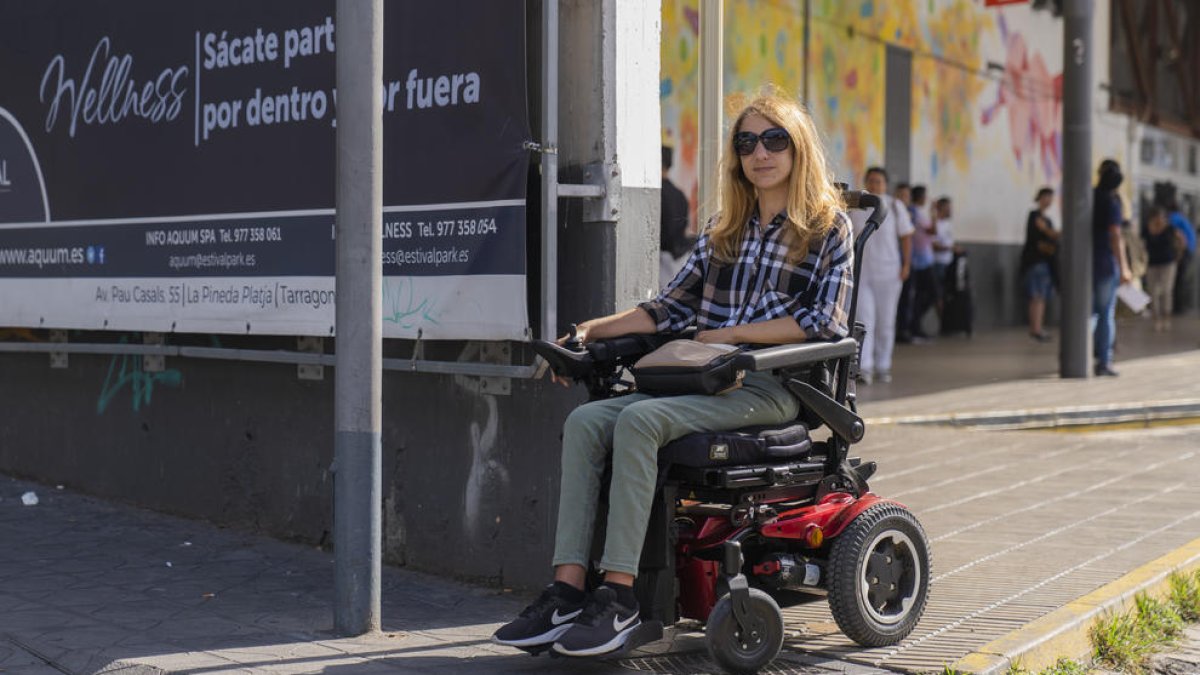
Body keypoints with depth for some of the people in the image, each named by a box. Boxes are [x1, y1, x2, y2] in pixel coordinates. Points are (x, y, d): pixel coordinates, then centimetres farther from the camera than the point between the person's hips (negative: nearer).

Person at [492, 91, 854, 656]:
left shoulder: (829, 227, 6)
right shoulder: (724, 229, 22)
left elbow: (825, 322, -6)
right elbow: (672, 306, 18)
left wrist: (732, 334, -10)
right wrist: (595, 330, 6)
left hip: (772, 386, -6)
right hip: (703, 379, 6)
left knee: (639, 420, -31)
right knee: (586, 421, -18)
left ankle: (617, 598, -30)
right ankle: (567, 591, -25)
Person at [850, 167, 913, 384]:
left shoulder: (895, 207, 3)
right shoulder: (854, 207, 4)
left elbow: (906, 236, 4)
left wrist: (906, 265, -4)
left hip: (889, 273, 1)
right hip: (861, 272, -1)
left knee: (886, 322, 7)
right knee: (864, 320, -11)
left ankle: (883, 366, 17)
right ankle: (864, 368, -15)